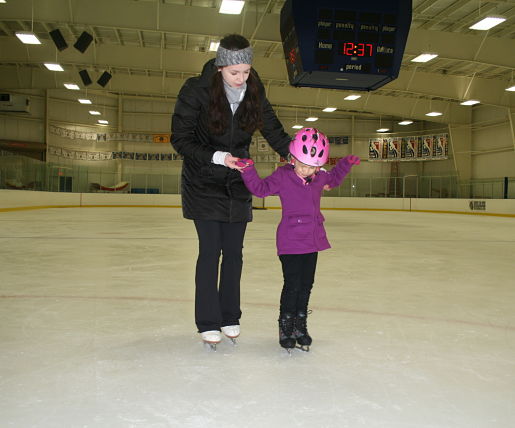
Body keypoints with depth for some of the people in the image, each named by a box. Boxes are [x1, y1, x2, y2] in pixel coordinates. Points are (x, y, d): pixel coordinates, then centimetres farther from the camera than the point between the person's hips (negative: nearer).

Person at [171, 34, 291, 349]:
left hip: (238, 184, 4)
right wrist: (216, 157, -26)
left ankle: (230, 317, 21)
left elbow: (274, 131, -1)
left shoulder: (254, 92, -6)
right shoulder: (196, 90, -17)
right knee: (210, 250, -6)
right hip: (203, 184, -3)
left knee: (234, 252, 6)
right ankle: (208, 322, 7)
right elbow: (180, 139, -14)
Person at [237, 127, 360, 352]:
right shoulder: (282, 176, -9)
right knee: (292, 285, -3)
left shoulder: (320, 177, 7)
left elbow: (334, 179, 28)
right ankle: (285, 326, 17)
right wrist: (248, 170, -24)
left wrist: (346, 164, 17)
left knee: (306, 284, 13)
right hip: (290, 242, -6)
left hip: (313, 240, 6)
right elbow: (261, 188, -12)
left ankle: (300, 325, 28)